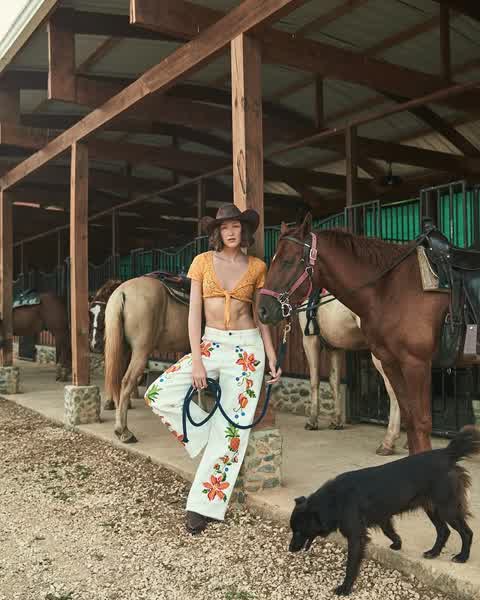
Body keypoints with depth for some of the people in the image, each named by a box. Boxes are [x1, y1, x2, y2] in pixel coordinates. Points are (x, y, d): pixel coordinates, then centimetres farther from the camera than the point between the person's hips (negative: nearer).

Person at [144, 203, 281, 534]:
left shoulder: (257, 267, 3)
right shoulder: (203, 261, 1)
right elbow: (194, 312, -2)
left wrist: (272, 358, 1)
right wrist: (196, 360, -10)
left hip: (247, 348, -1)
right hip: (210, 344, 1)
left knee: (233, 425, -2)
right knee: (158, 394, -14)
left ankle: (205, 504, 9)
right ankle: (206, 436, 8)